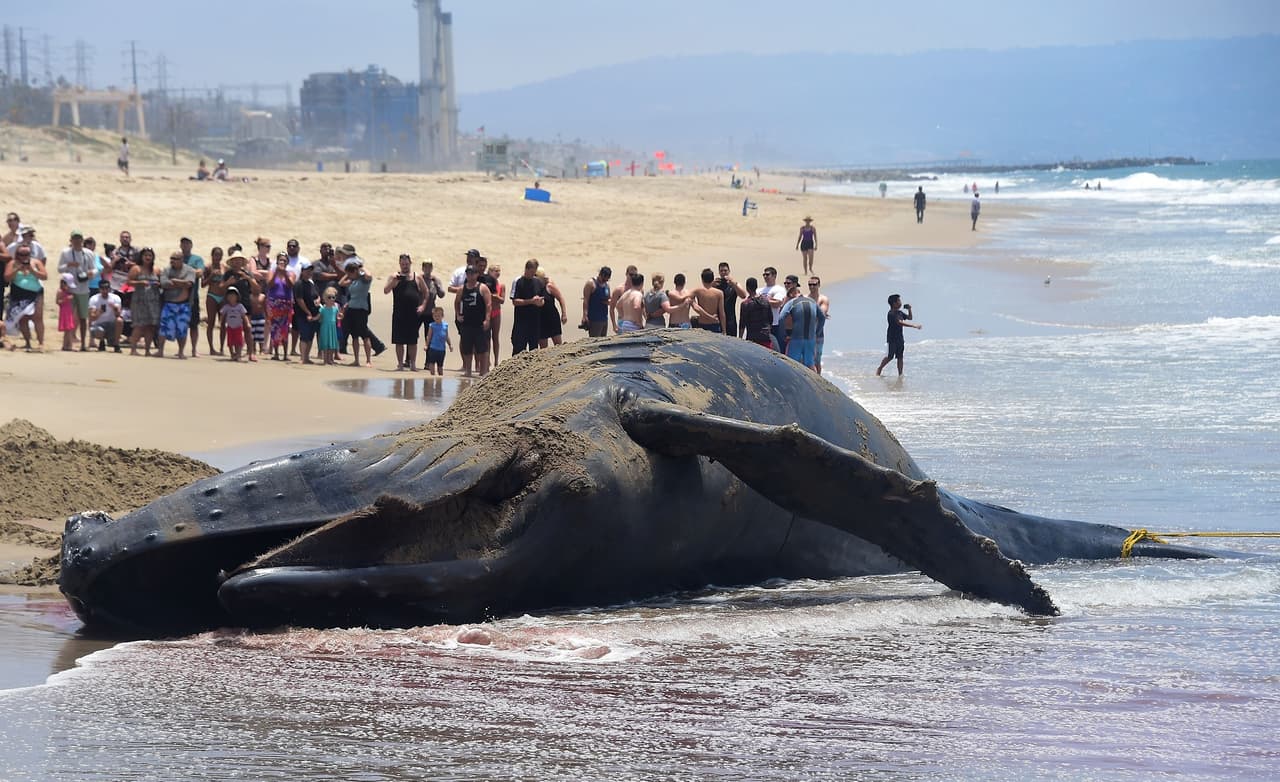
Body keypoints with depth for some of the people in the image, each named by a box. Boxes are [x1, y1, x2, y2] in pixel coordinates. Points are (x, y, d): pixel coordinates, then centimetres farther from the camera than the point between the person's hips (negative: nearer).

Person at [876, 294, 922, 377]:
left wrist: (909, 310, 5)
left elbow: (909, 317, 25)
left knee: (900, 357, 5)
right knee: (889, 357, -6)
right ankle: (879, 369, 9)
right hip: (892, 338, -8)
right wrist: (913, 325, -32)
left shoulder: (899, 313, 12)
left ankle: (900, 374, 7)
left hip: (899, 338, 8)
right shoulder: (891, 313, -16)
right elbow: (899, 322, -29)